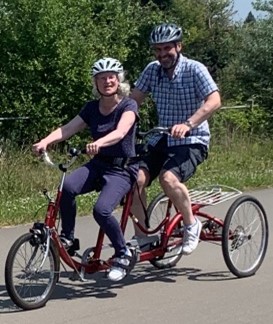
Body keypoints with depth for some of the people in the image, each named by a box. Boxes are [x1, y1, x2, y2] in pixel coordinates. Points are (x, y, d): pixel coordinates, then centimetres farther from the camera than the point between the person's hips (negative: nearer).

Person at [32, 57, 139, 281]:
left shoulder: (128, 105, -8)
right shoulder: (92, 108, 7)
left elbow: (120, 132, -28)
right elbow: (67, 128, -5)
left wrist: (99, 142, -49)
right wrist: (45, 142, -25)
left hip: (122, 168, -4)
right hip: (98, 164, 4)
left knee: (101, 210, -28)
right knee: (67, 187, -27)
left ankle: (124, 255, -5)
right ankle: (67, 237, -7)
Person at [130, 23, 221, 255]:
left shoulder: (194, 69, -11)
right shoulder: (152, 70, 4)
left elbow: (214, 101, -23)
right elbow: (134, 99, 6)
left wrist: (187, 124, -37)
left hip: (192, 141, -5)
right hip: (162, 140, 5)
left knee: (169, 177, -31)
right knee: (136, 178, -17)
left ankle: (191, 225, -7)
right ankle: (141, 236, -1)